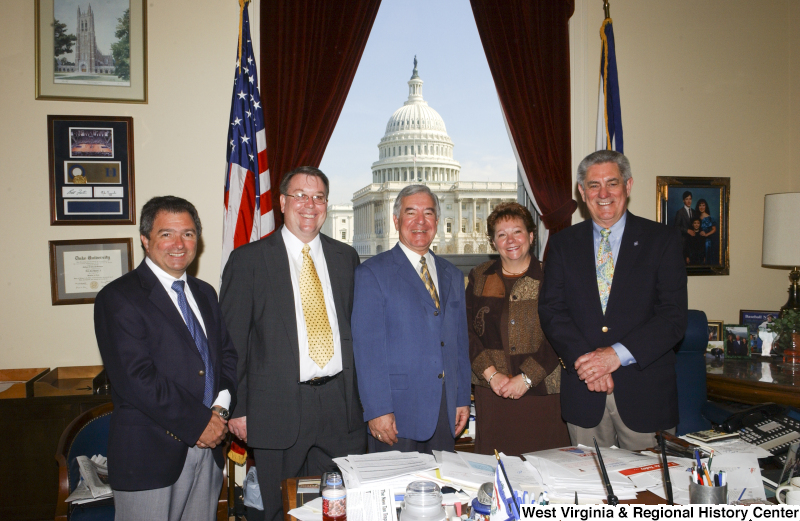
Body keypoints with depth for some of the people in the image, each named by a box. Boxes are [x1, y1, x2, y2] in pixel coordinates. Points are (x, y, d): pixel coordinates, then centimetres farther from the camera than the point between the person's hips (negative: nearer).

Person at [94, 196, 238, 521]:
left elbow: (227, 355, 13)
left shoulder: (205, 294, 13)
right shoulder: (118, 298, -9)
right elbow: (136, 378, -17)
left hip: (207, 447, 6)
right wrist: (197, 423, -15)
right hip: (150, 455, -6)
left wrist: (220, 409, -5)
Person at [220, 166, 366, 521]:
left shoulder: (346, 257, 9)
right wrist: (237, 409, -6)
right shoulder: (248, 259, -1)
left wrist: (364, 395, 7)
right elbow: (231, 340, -2)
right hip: (278, 409, -3)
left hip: (341, 406, 3)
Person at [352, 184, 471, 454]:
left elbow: (460, 342, 16)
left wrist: (463, 399, 10)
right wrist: (377, 410, -15)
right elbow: (366, 347, -10)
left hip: (446, 411, 5)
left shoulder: (452, 275, 14)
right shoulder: (372, 273, -4)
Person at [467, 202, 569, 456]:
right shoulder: (480, 277, 10)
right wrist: (491, 374, -7)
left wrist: (526, 378, -11)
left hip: (542, 394, -2)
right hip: (492, 394, 2)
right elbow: (467, 332, 4)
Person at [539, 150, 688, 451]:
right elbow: (551, 311, 0)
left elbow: (674, 316, -6)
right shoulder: (563, 243, 7)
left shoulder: (663, 240, 1)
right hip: (583, 388, 2)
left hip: (644, 391, -1)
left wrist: (618, 354, -17)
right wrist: (582, 358, -15)